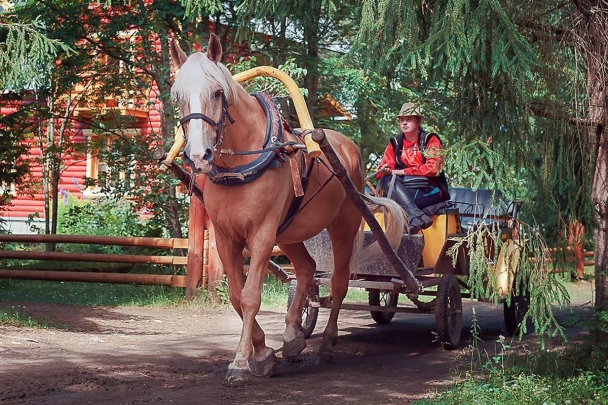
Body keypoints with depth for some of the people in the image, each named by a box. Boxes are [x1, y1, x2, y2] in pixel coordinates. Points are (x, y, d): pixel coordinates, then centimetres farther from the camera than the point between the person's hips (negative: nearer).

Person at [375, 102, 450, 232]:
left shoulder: (430, 140, -1)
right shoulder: (395, 143, 11)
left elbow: (433, 168, -15)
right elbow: (381, 171, 5)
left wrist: (403, 171, -17)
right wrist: (385, 171, -22)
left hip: (430, 191, -5)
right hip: (404, 190, 5)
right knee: (386, 180, -30)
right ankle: (415, 214, -46)